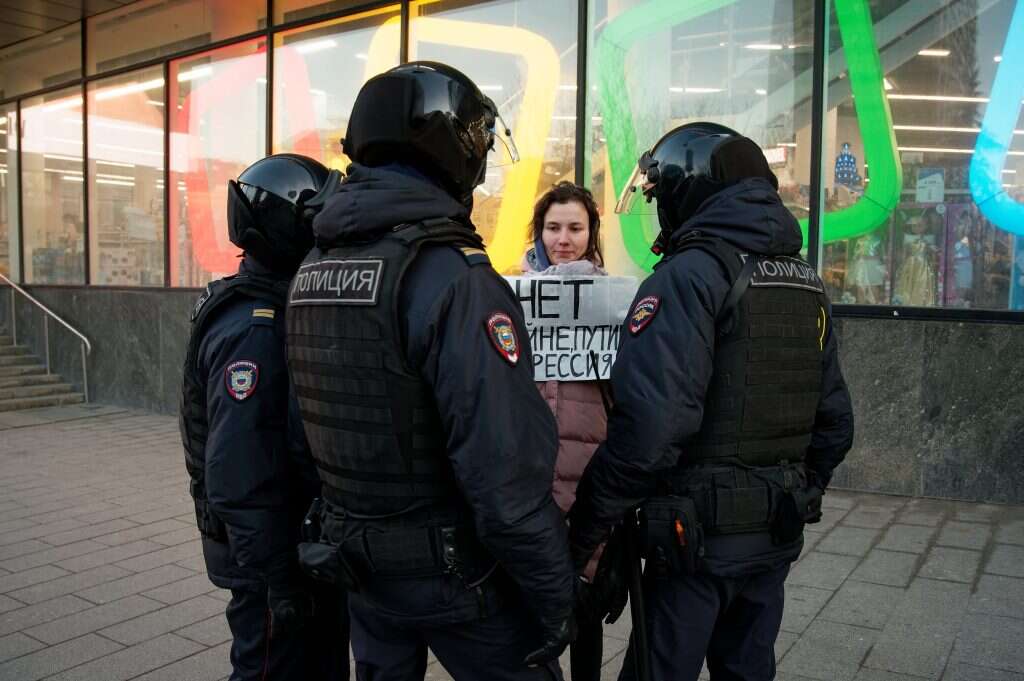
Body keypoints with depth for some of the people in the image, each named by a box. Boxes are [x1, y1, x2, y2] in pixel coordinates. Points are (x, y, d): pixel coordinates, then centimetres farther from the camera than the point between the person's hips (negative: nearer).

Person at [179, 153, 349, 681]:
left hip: (311, 544, 9)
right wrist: (277, 580, -23)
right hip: (274, 556, -9)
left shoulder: (291, 305, 8)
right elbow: (240, 477, -27)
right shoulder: (253, 330, -23)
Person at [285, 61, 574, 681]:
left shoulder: (312, 267, 2)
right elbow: (506, 471, -26)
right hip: (456, 574, -7)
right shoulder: (452, 275, -24)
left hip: (359, 564, 7)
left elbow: (320, 420, 9)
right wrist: (555, 596, -15)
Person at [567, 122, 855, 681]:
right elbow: (834, 421, 12)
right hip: (778, 536, 8)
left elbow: (650, 425, -27)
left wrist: (585, 528, -17)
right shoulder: (807, 283, 9)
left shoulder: (692, 274, -16)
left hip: (701, 536, -7)